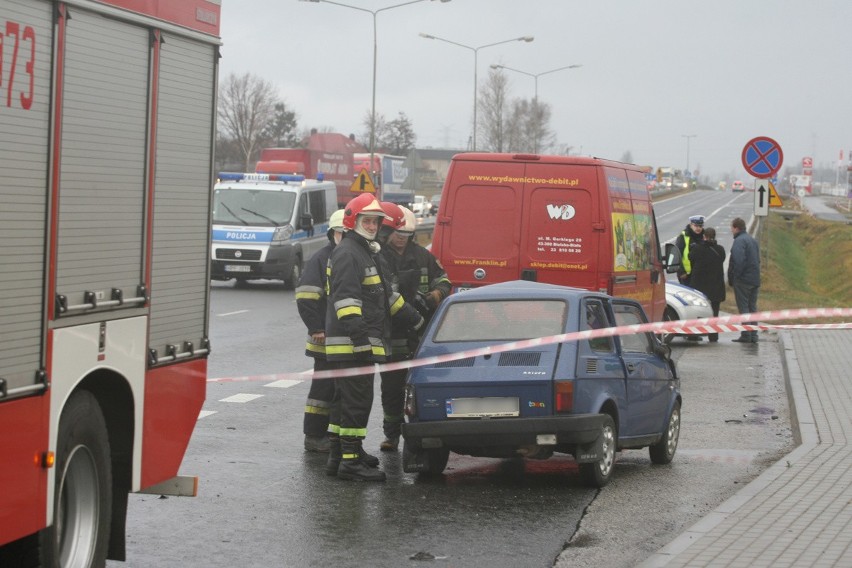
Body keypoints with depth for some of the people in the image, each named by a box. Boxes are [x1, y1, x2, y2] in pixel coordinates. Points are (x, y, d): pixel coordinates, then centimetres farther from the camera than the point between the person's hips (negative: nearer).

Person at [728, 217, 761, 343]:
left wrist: (732, 278, -14)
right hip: (755, 279, 9)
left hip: (742, 280, -9)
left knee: (743, 307, -5)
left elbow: (739, 261, -23)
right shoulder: (753, 240, 16)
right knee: (752, 308, 12)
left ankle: (746, 335, -7)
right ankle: (753, 336, 12)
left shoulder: (739, 241, -13)